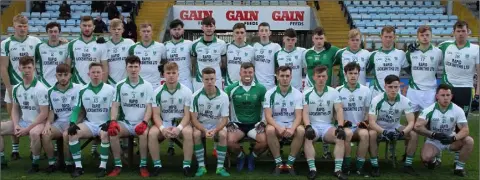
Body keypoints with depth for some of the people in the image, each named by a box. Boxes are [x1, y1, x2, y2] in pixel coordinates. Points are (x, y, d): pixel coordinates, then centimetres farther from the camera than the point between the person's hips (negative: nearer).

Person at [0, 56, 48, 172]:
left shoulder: (40, 89, -15)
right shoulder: (16, 88, 5)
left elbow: (44, 114, -17)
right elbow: (15, 109, 13)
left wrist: (27, 129, -19)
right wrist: (16, 125, -5)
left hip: (38, 123, -7)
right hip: (22, 122, 7)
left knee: (34, 133, -39)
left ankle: (35, 163, -18)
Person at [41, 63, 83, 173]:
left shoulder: (78, 88, -4)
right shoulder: (51, 91, 9)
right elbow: (52, 111, 13)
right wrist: (48, 123, -7)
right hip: (59, 122, 4)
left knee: (67, 135, -34)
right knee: (45, 134, -25)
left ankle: (69, 163, -13)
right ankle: (52, 163, -8)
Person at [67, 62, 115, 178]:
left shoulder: (110, 90, -2)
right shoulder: (83, 91, 6)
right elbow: (77, 109, 5)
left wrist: (109, 122, -21)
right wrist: (72, 123, -12)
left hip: (104, 124, -3)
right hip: (89, 123, 3)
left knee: (105, 134, -36)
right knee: (72, 133, -23)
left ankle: (103, 167, -25)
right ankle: (78, 166, -15)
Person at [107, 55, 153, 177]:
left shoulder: (147, 86, 0)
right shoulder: (120, 85, 4)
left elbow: (149, 108, -4)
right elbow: (115, 106, 1)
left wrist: (144, 123, -21)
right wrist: (113, 121, -17)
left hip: (141, 123, -2)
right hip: (125, 122, 2)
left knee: (144, 133, -35)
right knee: (112, 132, -29)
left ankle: (143, 165, -19)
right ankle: (118, 165, -14)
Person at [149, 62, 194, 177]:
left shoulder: (186, 91, -6)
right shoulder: (158, 92, -4)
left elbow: (187, 114, -8)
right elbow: (156, 115, -5)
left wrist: (179, 128, -27)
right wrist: (162, 128, -26)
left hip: (181, 122, -1)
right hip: (163, 123, 1)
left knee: (188, 132, -34)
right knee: (152, 133, -29)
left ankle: (187, 165, -21)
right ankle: (157, 165, -13)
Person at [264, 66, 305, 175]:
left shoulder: (297, 94, -2)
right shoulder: (270, 94, -4)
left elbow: (298, 116, -9)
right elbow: (268, 116, -11)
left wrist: (292, 128, -29)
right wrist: (279, 128, -29)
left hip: (291, 125, 1)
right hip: (276, 125, -1)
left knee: (301, 130, -32)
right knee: (270, 130, -34)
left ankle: (290, 163, -18)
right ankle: (279, 163, -20)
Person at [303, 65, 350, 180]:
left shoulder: (334, 92, 5)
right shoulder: (307, 93, 3)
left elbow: (339, 110, -4)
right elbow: (305, 112, -6)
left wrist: (340, 127, -21)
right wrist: (308, 126, -25)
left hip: (327, 126, 1)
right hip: (313, 125, -1)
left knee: (341, 137, -27)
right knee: (307, 137, -33)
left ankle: (338, 169, -25)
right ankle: (312, 169, -30)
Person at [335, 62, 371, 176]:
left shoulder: (366, 90, 6)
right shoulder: (338, 91, 3)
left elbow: (368, 110, 10)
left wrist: (365, 122, -8)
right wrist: (341, 122, -13)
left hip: (359, 127, 1)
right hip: (344, 126, -1)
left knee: (365, 134, -33)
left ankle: (360, 165, -20)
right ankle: (346, 165, -18)